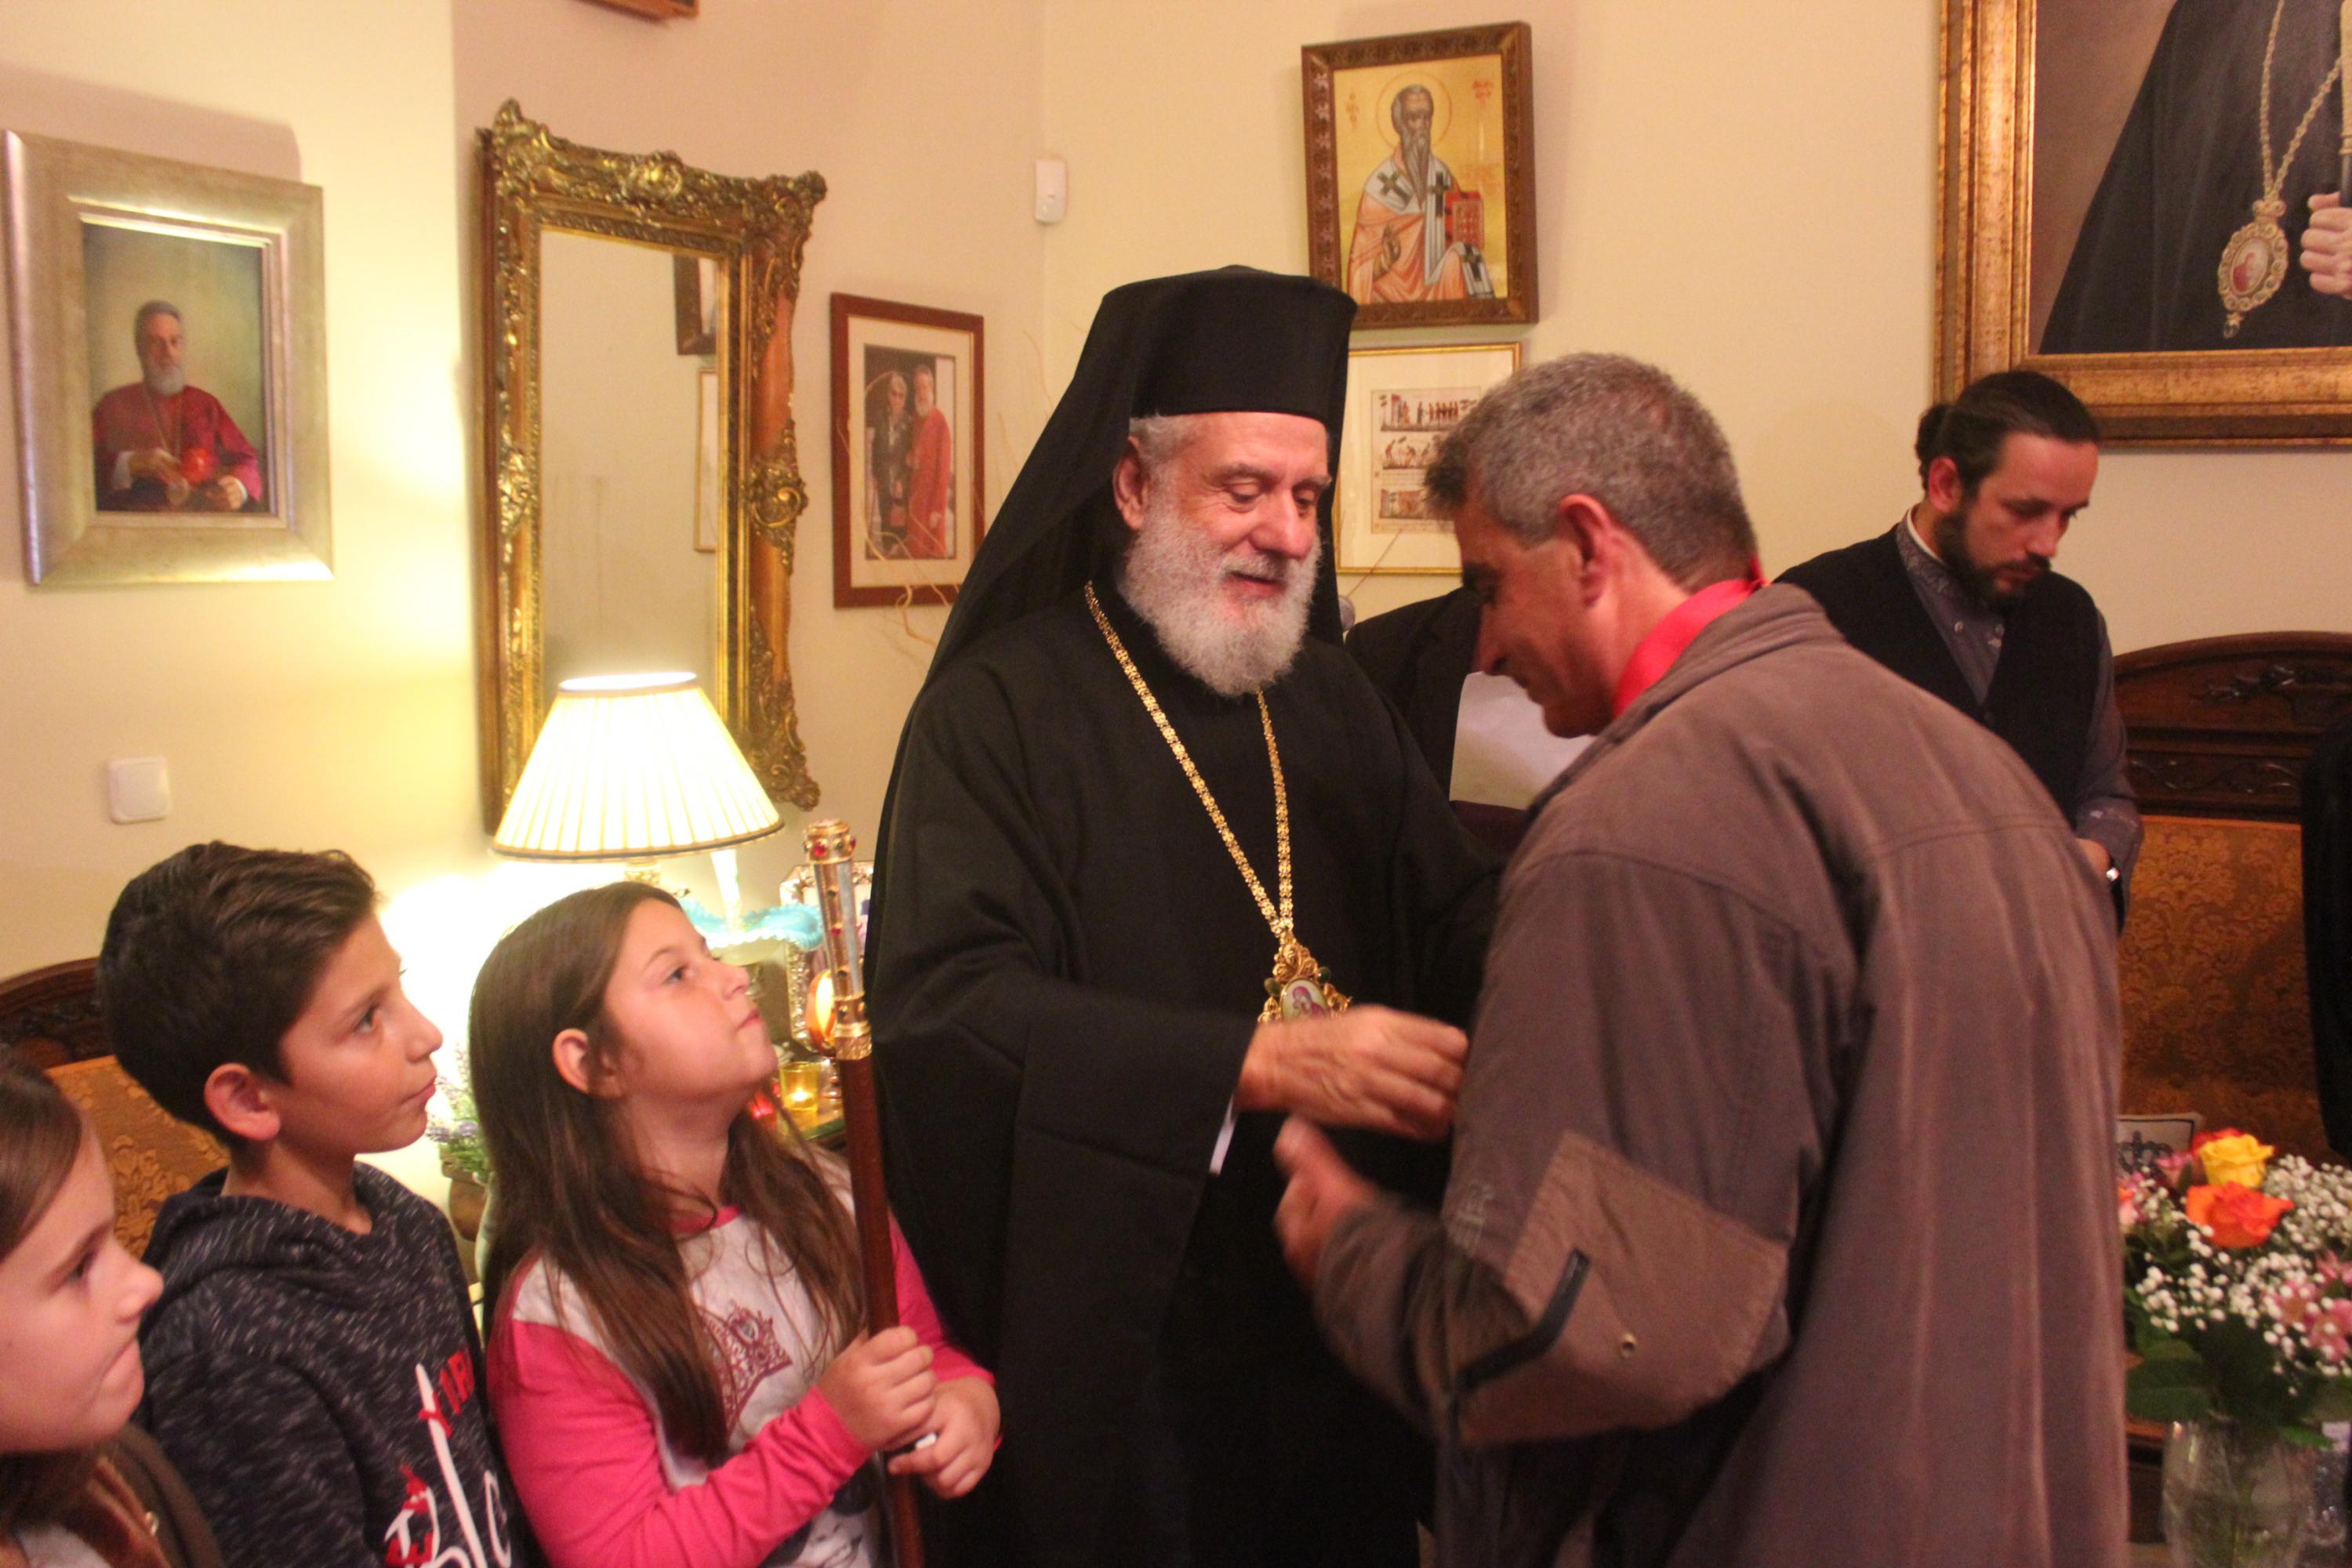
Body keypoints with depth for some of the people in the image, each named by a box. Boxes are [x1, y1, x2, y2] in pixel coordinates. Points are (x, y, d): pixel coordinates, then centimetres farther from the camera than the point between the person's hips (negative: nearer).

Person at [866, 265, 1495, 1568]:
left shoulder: (1331, 700, 10)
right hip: (1108, 1334, -5)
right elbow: (942, 998, -21)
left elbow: (1456, 923, 4)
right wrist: (1259, 1061, -30)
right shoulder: (1002, 710, -10)